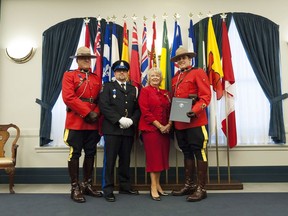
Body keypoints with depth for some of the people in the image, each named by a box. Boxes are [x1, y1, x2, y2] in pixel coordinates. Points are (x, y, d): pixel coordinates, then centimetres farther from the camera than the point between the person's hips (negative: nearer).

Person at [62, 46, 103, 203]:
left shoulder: (96, 78, 17)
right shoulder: (69, 75, 1)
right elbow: (68, 97, -13)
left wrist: (96, 113, -7)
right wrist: (87, 113, -16)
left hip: (93, 123, 5)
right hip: (76, 122, -5)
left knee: (90, 154, 10)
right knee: (75, 154, 0)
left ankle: (87, 185, 22)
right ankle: (75, 188, 10)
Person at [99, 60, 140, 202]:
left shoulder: (133, 89, 18)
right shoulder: (108, 87, 6)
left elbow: (138, 109, 11)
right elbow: (104, 106, -8)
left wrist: (132, 120, -8)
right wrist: (120, 119, -16)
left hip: (129, 130, 4)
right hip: (112, 129, -4)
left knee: (125, 160, 11)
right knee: (110, 160, -1)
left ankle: (125, 186, 22)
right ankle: (108, 189, 7)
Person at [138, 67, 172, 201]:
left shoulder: (166, 93, 15)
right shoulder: (145, 91, -1)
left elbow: (170, 111, 12)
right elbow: (145, 111, -10)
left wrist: (169, 125, -6)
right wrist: (159, 126, -15)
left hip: (165, 129, 6)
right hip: (150, 129, -5)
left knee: (162, 157, 9)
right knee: (153, 157, -3)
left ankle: (157, 185, 21)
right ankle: (153, 188, 7)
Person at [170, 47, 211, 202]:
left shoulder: (198, 73, -1)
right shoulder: (175, 78, 19)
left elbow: (206, 96, -10)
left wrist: (194, 110, -24)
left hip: (196, 121, -7)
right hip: (180, 122, 7)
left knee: (199, 153, -2)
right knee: (187, 153, 14)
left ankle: (201, 189, 6)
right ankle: (189, 185, 25)